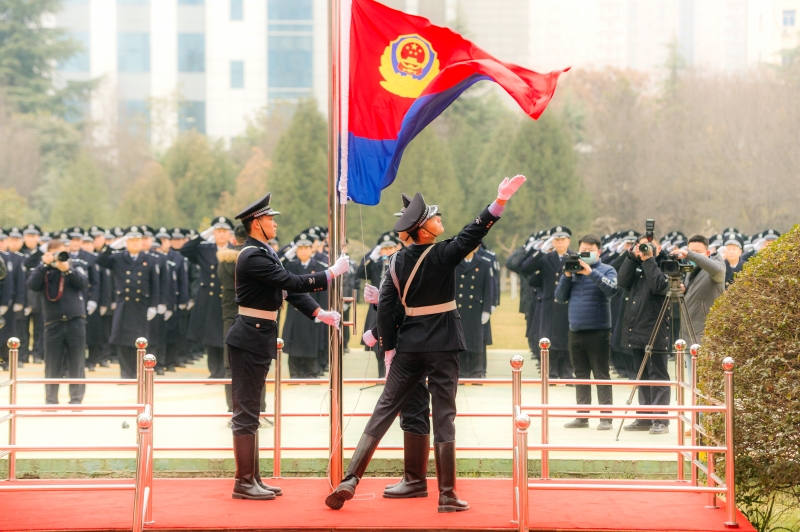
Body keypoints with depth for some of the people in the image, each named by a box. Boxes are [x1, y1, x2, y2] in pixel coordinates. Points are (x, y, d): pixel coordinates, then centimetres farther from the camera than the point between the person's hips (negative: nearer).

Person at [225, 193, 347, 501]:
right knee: (246, 411, -5)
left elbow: (289, 288, 14)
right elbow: (293, 283, -23)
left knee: (250, 411, 13)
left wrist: (319, 313, 4)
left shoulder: (265, 253, 14)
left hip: (259, 339, 10)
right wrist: (332, 273, -15)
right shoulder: (253, 257, -18)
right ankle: (244, 482, -1)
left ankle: (252, 479, 18)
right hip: (249, 339, -10)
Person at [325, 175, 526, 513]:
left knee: (385, 410, 8)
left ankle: (350, 480, 2)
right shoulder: (442, 255, -10)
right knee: (444, 416, 1)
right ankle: (447, 495, 4)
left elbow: (385, 306, 1)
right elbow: (473, 234, -17)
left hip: (409, 345, 4)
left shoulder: (399, 260, 2)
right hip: (442, 346, -4)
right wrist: (500, 202, -20)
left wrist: (389, 348, 7)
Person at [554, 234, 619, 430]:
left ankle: (606, 417, -2)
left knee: (601, 375, -3)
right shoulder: (573, 270, 12)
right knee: (581, 375, 10)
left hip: (598, 331, -5)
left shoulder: (606, 270, 0)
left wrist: (591, 272, -22)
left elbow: (612, 289, -19)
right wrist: (566, 276, -4)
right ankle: (582, 416, 16)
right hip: (575, 331, 5)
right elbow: (560, 298, 9)